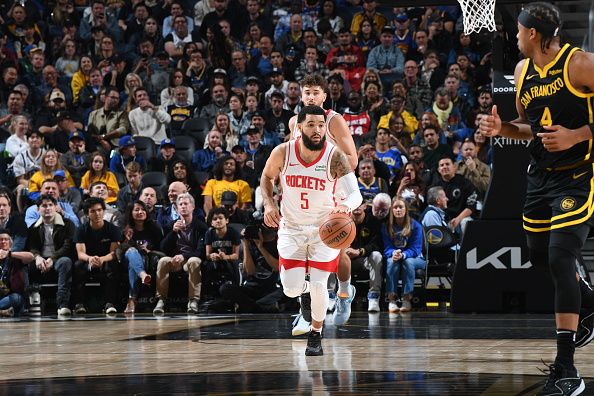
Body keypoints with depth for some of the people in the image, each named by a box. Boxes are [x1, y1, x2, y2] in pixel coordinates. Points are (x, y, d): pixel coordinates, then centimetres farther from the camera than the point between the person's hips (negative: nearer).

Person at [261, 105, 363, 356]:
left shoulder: (335, 157, -21)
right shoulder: (282, 153, -14)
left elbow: (356, 194, -31)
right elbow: (266, 177, 7)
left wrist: (346, 205, -53)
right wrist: (268, 204, -10)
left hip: (324, 228, -2)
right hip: (291, 227, 2)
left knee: (319, 286, -6)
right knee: (292, 290, -5)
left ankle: (316, 335, 21)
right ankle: (305, 285, 35)